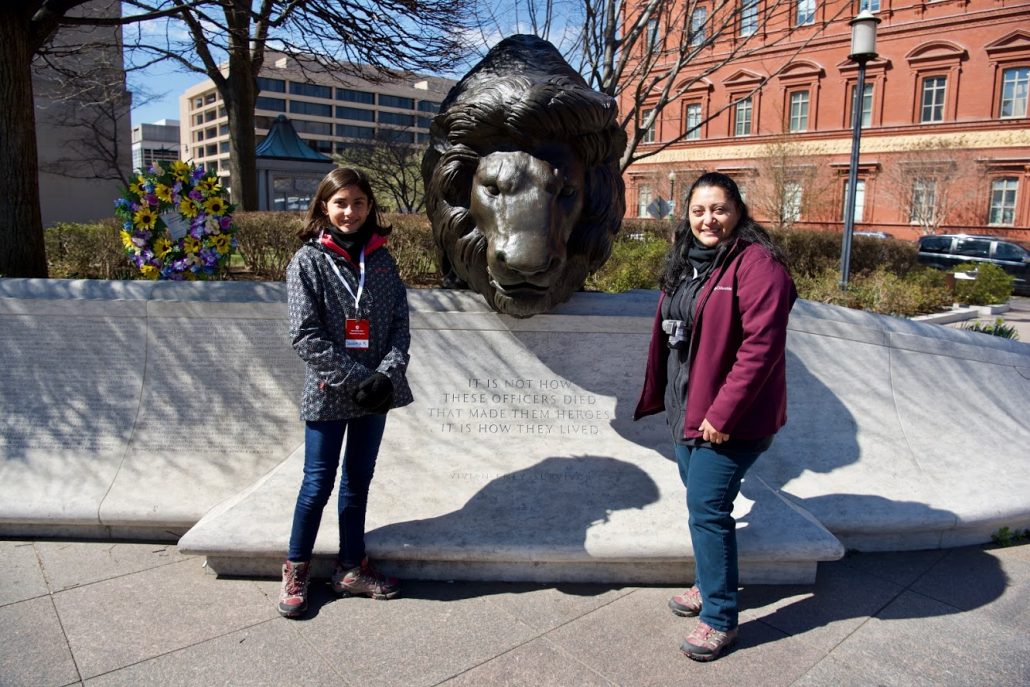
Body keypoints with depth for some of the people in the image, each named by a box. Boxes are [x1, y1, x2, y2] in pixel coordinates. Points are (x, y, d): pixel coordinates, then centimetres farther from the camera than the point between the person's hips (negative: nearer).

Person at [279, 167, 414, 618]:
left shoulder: (381, 260, 6)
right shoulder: (307, 261, -5)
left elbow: (400, 323, 5)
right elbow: (305, 336, -11)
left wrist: (388, 373, -11)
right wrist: (357, 377, -17)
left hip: (376, 392, 4)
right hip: (328, 393, -4)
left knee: (358, 483, 14)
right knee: (318, 485, 5)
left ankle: (352, 568, 29)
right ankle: (296, 570, 25)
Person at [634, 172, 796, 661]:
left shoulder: (755, 264, -16)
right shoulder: (685, 263, 11)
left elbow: (761, 345, -23)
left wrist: (723, 413, -23)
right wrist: (666, 398, 17)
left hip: (732, 419, -8)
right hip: (688, 411, 8)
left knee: (707, 509, -5)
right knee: (700, 503, 19)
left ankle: (720, 620, 11)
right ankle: (708, 585, 39)